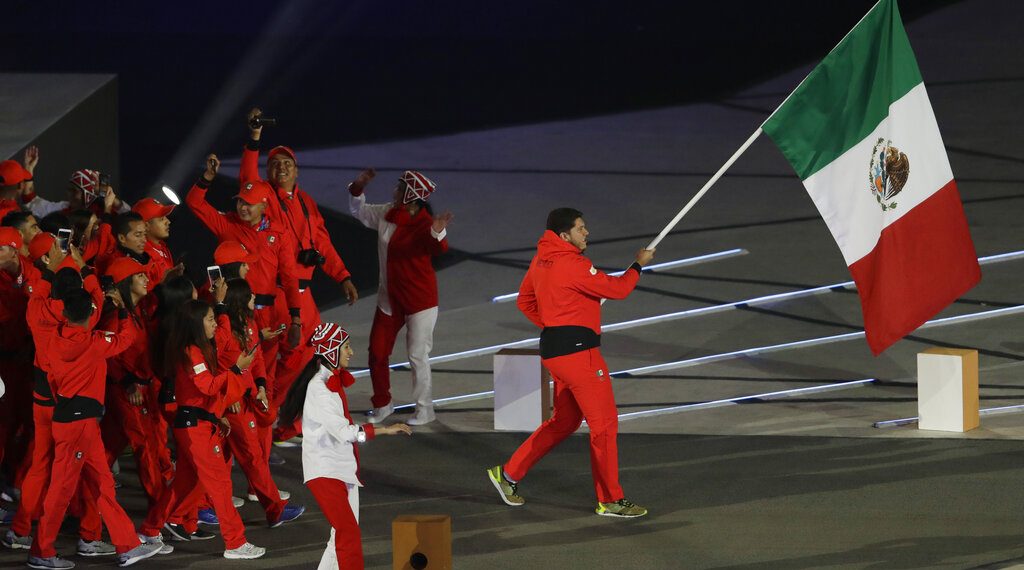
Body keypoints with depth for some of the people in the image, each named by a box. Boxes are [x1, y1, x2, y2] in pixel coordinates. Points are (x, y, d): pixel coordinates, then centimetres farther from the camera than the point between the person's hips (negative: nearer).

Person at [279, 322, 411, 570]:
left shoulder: (335, 380, 13)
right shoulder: (319, 387, -18)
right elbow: (343, 431, -25)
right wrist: (384, 430, -25)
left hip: (344, 469, 10)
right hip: (325, 471, -10)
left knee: (345, 535, 10)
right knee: (349, 533, -15)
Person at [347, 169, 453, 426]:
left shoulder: (424, 224, -22)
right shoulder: (387, 214, -1)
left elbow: (438, 249, -42)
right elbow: (360, 212, 16)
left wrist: (438, 233, -63)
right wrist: (358, 188, 0)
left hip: (419, 299, -7)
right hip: (390, 297, 7)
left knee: (417, 355, -1)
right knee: (377, 352, 10)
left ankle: (424, 409, 12)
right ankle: (382, 405, 26)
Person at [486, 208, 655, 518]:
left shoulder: (542, 260, 11)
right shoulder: (572, 265, -18)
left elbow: (525, 301, 22)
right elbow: (617, 289, -15)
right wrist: (638, 265, 1)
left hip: (554, 349, 10)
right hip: (577, 350, -10)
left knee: (565, 421, 20)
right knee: (604, 422, -3)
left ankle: (509, 473, 21)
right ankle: (610, 500, 2)